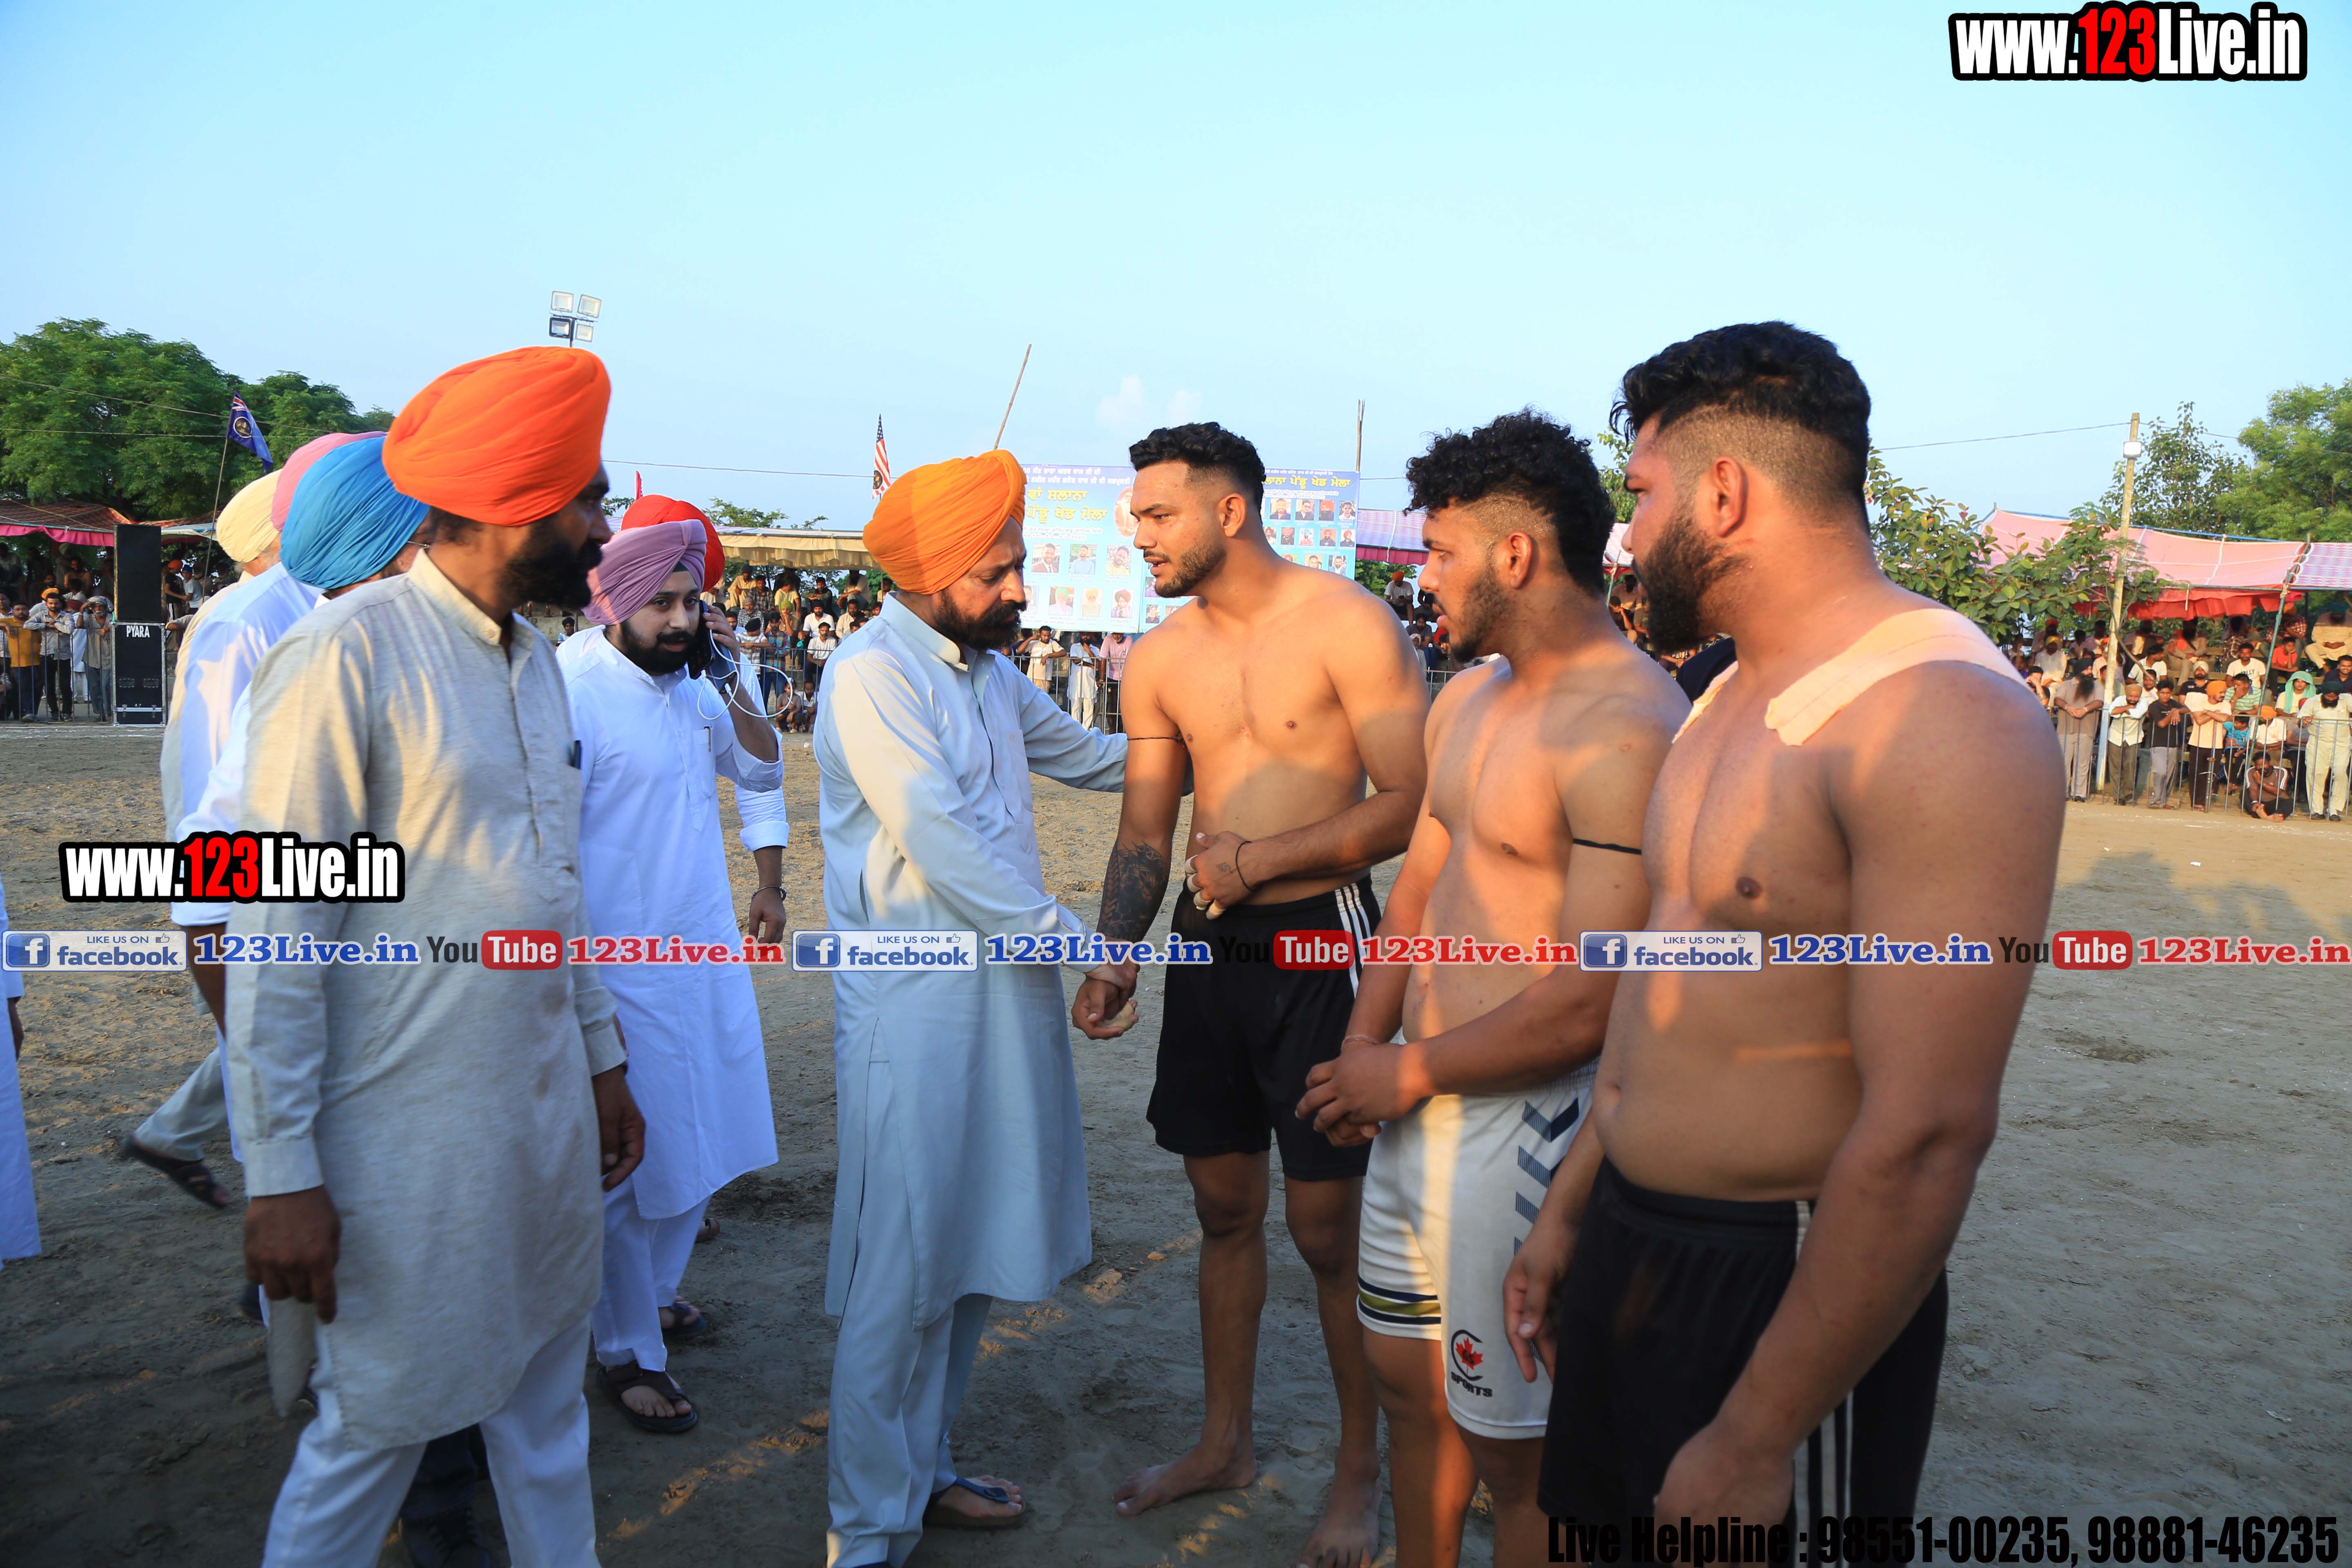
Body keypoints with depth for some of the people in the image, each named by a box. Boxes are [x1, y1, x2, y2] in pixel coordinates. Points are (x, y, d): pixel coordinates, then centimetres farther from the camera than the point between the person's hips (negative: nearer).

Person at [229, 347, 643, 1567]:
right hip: (410, 1131, -7)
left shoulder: (534, 659, 9)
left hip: (551, 1104, 7)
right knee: (377, 1423, 9)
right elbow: (276, 930, -15)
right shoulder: (349, 655, -16)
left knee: (547, 1400, 18)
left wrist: (603, 1058, 17)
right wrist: (281, 1173, -15)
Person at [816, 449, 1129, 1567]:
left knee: (972, 1256, 16)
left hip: (1003, 990, 8)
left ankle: (922, 1472, 34)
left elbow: (1084, 754, 28)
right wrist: (1067, 934, -13)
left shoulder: (988, 670, 14)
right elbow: (938, 841, -19)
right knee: (903, 1274, -1)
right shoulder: (874, 672, -13)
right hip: (913, 1003, -8)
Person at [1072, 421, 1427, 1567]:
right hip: (1208, 944, 6)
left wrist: (1260, 857, -18)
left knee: (1328, 1228, 3)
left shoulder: (1347, 625, -10)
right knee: (1224, 1209, 16)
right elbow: (1143, 834, 10)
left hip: (1320, 944, -5)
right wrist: (1114, 955, -4)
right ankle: (1225, 1441, 35)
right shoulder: (1159, 661, 7)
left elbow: (1408, 805, -14)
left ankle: (1361, 1471, 24)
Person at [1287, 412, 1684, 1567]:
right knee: (1406, 1379, 22)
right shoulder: (1467, 699, 9)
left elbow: (1595, 997, -24)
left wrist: (1410, 1072, -13)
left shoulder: (1626, 728, -21)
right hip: (1416, 1099, 9)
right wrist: (1362, 1051, 2)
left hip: (1525, 1121, -8)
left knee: (1515, 1442, 8)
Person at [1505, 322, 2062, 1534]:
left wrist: (1756, 1442, -22)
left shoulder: (1937, 716, -21)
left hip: (1783, 1291, -8)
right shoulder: (1734, 698, 10)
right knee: (1595, 1520, 22)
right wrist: (1568, 1207, 18)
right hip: (1628, 1245, 8)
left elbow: (1926, 1136, -26)